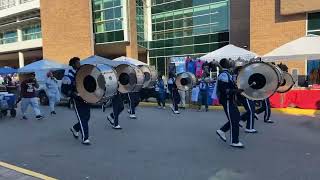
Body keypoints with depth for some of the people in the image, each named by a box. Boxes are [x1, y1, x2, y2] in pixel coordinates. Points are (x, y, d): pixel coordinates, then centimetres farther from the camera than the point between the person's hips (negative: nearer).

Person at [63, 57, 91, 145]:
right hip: (77, 99, -6)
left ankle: (75, 128, 36)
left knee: (87, 117, 10)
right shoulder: (69, 76, -8)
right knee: (82, 118, -8)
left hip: (85, 98, 7)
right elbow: (64, 89, -9)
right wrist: (73, 94, -23)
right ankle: (85, 139, -1)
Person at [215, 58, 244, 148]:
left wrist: (237, 88, 13)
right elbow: (224, 90, -25)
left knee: (236, 117, 14)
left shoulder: (227, 74, 14)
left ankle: (222, 130, 23)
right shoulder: (223, 75, -18)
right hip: (227, 100, -10)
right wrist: (236, 91, -28)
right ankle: (234, 141, 7)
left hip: (230, 99, 10)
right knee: (234, 120, -4)